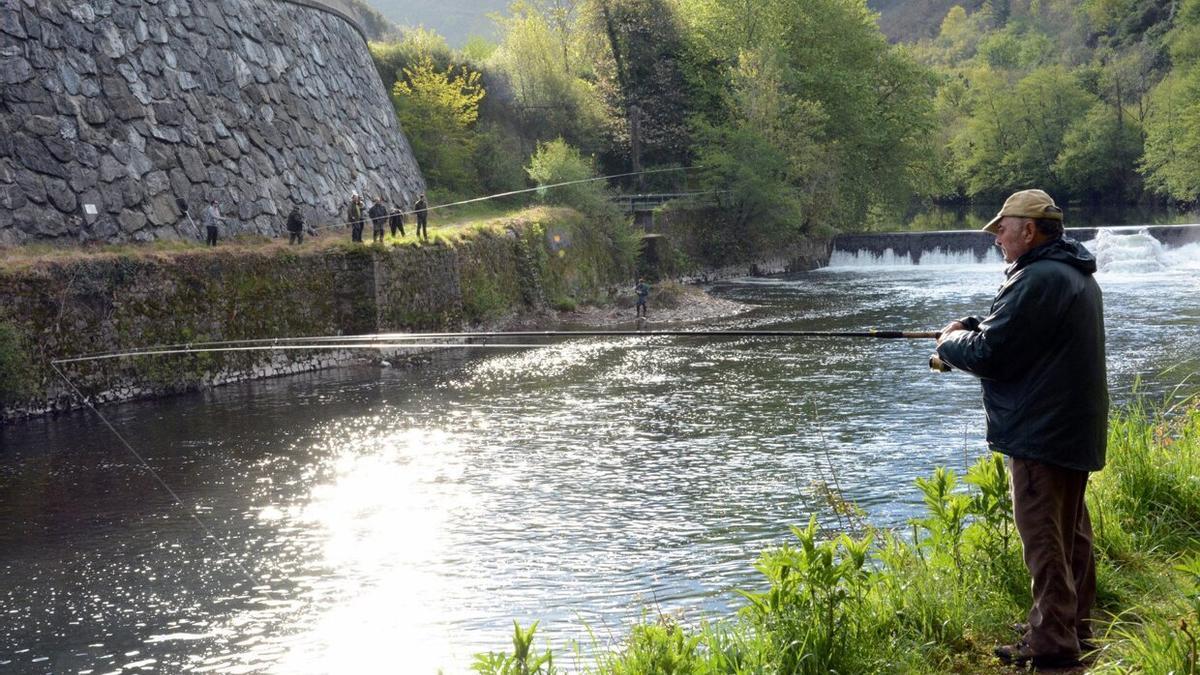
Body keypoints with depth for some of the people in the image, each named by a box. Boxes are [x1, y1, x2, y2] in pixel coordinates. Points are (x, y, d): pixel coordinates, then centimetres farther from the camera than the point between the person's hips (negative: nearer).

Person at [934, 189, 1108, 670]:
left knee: (1042, 536, -5)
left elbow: (988, 354, -20)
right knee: (1071, 530, 18)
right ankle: (1073, 627, 29)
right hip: (1076, 428, 11)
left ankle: (1052, 641, -1)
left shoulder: (1036, 280, -20)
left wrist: (949, 343, -1)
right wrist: (971, 328, 10)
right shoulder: (1077, 274, 14)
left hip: (1042, 431, -11)